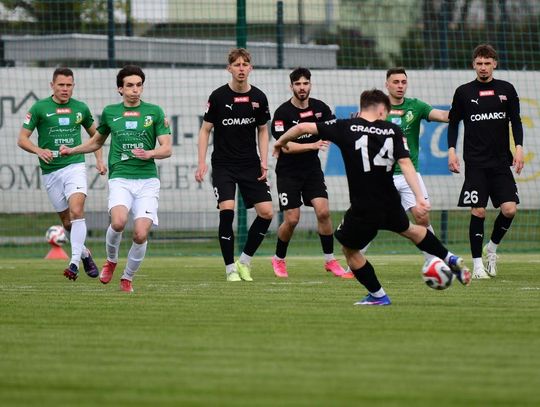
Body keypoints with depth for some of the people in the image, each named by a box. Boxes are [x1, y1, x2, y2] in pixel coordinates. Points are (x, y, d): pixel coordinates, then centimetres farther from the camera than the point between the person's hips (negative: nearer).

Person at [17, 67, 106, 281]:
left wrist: (99, 160, 10)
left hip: (75, 166, 0)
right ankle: (84, 253, 31)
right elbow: (22, 139, -1)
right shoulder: (39, 108, -2)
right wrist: (39, 151, -20)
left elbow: (94, 134, 22)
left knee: (76, 211, -21)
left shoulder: (80, 108, 6)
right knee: (66, 221, 7)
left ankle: (74, 262, -25)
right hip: (51, 172, 0)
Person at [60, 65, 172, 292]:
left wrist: (149, 154, -17)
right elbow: (97, 141, 30)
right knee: (118, 222, -27)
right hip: (120, 178, 0)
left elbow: (167, 149, 2)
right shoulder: (110, 112, 12)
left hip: (147, 181, 0)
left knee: (141, 235, -12)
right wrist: (72, 150, 19)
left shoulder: (154, 112, 6)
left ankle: (127, 278, 12)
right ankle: (111, 260, 4)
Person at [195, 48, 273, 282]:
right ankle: (230, 268, -6)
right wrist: (202, 163, -9)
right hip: (223, 165, -3)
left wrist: (264, 161, 3)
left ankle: (244, 261, 12)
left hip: (250, 165, 3)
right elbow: (205, 130, 0)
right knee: (227, 210, -18)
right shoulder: (218, 96, -5)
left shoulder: (258, 98, 3)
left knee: (266, 212, -6)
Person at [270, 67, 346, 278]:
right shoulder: (283, 112, -14)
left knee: (323, 212, -12)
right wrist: (313, 145, -34)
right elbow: (286, 146, -21)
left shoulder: (320, 108, -2)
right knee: (292, 220, -6)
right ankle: (279, 259, 18)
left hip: (312, 169, 3)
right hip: (288, 172, -3)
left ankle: (330, 260, 0)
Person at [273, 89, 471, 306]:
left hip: (363, 209, -4)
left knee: (349, 249, 20)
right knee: (409, 229, 34)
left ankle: (378, 296, 23)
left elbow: (304, 127, -5)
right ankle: (450, 259, 39)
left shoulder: (345, 127, -7)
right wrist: (419, 197, -18)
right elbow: (405, 163, -12)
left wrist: (281, 141, 14)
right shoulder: (393, 131, -2)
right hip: (391, 204, 4)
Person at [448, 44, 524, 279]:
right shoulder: (463, 92, 4)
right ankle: (477, 263, 2)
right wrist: (451, 150, -1)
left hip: (501, 162, 2)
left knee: (509, 209, -9)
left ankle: (492, 247, 17)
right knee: (478, 212, -7)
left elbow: (516, 121, 9)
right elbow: (453, 123, 10)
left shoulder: (506, 90, 7)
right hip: (475, 163, -2)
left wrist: (519, 148, -4)